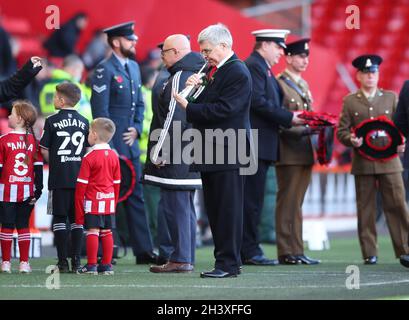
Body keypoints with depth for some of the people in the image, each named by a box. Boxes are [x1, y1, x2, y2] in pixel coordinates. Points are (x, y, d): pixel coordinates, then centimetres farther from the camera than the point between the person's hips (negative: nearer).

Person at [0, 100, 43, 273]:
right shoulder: (33, 141, 0)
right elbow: (38, 167, 1)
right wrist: (38, 189, 6)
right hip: (27, 192, 3)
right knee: (23, 226, 10)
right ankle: (24, 263, 8)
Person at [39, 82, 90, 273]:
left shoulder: (52, 121, -4)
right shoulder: (84, 122, 6)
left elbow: (44, 150, -2)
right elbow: (88, 149, 8)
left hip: (59, 178, -3)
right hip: (79, 177, 3)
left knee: (59, 219, 2)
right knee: (76, 219, 8)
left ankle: (63, 262, -1)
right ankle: (76, 261, 5)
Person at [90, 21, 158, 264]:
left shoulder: (134, 67, 15)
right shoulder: (105, 70, -10)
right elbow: (100, 109, -14)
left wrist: (137, 128, 3)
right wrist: (110, 147, -16)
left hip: (130, 142, 8)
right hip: (112, 144, -8)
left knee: (136, 196, 9)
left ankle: (144, 251, 13)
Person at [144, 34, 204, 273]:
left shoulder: (179, 77, -13)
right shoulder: (196, 75, 17)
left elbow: (173, 118, -20)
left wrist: (160, 151, -18)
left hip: (176, 156, -10)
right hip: (191, 155, 10)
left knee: (175, 207, -8)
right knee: (185, 208, 13)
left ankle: (181, 260, -8)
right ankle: (187, 259, 17)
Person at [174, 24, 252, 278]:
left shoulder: (238, 73, -11)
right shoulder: (213, 70, 17)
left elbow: (221, 110, -19)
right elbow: (206, 103, 17)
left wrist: (188, 106, -16)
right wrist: (194, 88, -1)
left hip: (229, 152, -9)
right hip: (211, 151, 9)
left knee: (228, 208, -6)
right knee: (215, 210, 11)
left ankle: (229, 263, -4)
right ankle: (225, 261, 16)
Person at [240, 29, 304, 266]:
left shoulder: (263, 69, 22)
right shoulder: (253, 66, -11)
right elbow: (258, 102, -20)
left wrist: (289, 118, 7)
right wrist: (289, 118, -16)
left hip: (261, 145, 11)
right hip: (255, 143, -11)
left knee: (253, 200, 10)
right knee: (252, 199, -8)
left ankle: (248, 250, 13)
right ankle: (250, 251, -6)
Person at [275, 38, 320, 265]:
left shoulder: (303, 85, 19)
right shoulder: (279, 84, -9)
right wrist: (304, 130, -23)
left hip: (305, 152, 8)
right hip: (289, 152, -8)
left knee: (296, 204, 10)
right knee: (287, 203, -5)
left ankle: (296, 251, 13)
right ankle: (286, 252, -3)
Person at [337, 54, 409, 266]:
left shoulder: (390, 98, 12)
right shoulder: (350, 101, 9)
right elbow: (341, 131, 6)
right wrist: (351, 140, -14)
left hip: (388, 161, 0)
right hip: (363, 163, 0)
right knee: (366, 209, 1)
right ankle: (369, 254, 5)